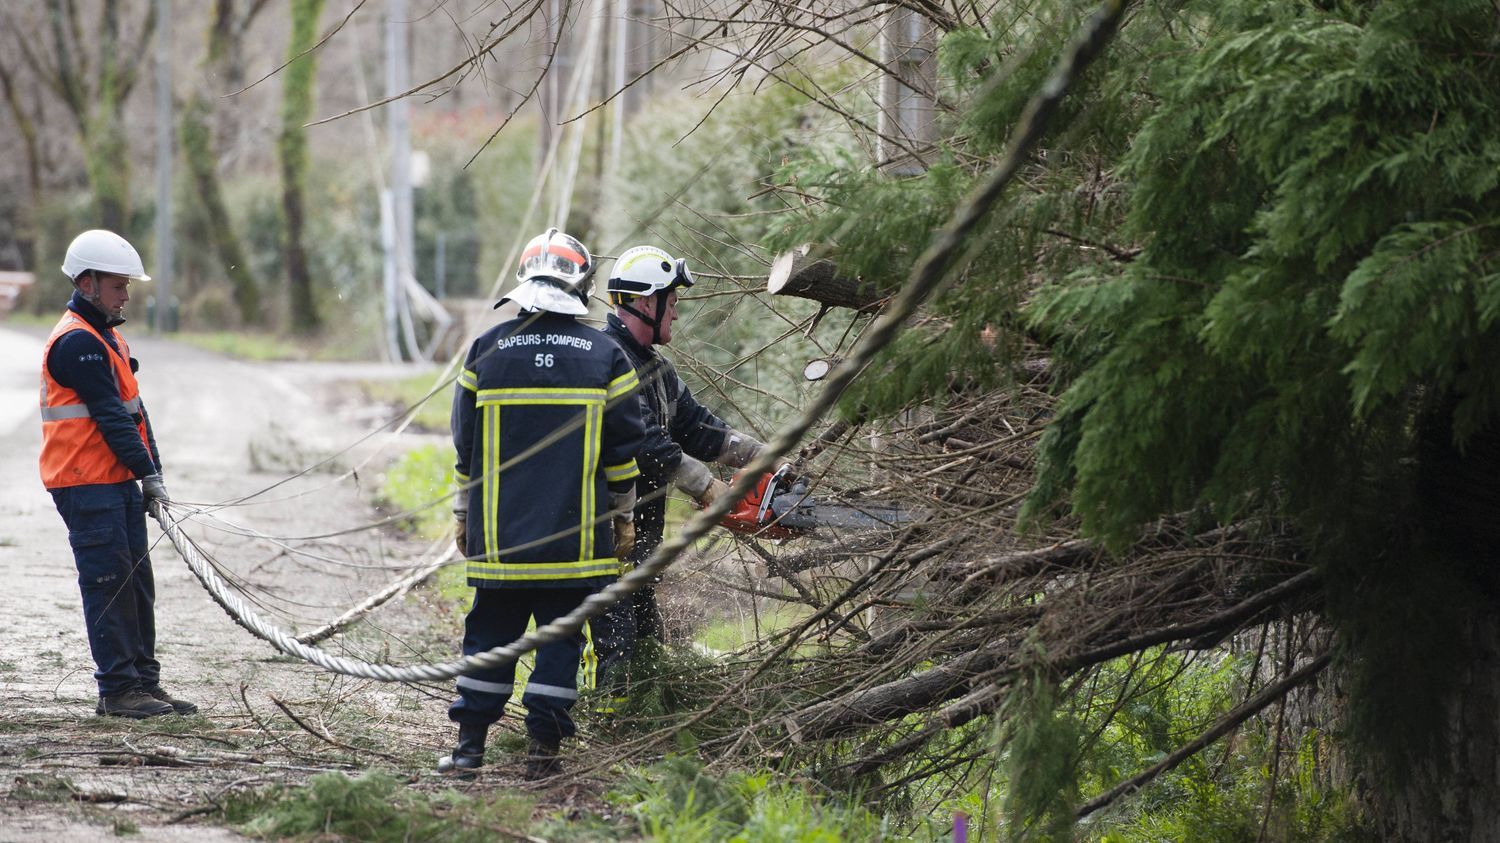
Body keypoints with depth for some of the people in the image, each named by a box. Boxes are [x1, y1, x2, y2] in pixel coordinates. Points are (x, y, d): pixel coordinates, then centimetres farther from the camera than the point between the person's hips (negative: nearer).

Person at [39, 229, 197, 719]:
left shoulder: (106, 337, 18)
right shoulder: (77, 342, -14)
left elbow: (133, 411, 18)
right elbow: (110, 416, -17)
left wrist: (151, 473, 10)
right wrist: (147, 473, -16)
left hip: (118, 482, 10)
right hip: (87, 486, -10)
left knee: (137, 583, 10)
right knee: (109, 583, -7)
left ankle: (143, 682, 14)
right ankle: (117, 690, -4)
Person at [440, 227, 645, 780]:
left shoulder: (486, 350, 1)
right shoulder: (605, 356, -1)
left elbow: (465, 443, 7)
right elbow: (624, 445, 3)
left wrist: (464, 513, 17)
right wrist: (622, 514, 14)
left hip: (499, 531, 1)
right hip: (576, 534, -1)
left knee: (490, 631, 10)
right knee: (561, 633, 5)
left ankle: (470, 745, 9)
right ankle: (543, 748, 2)